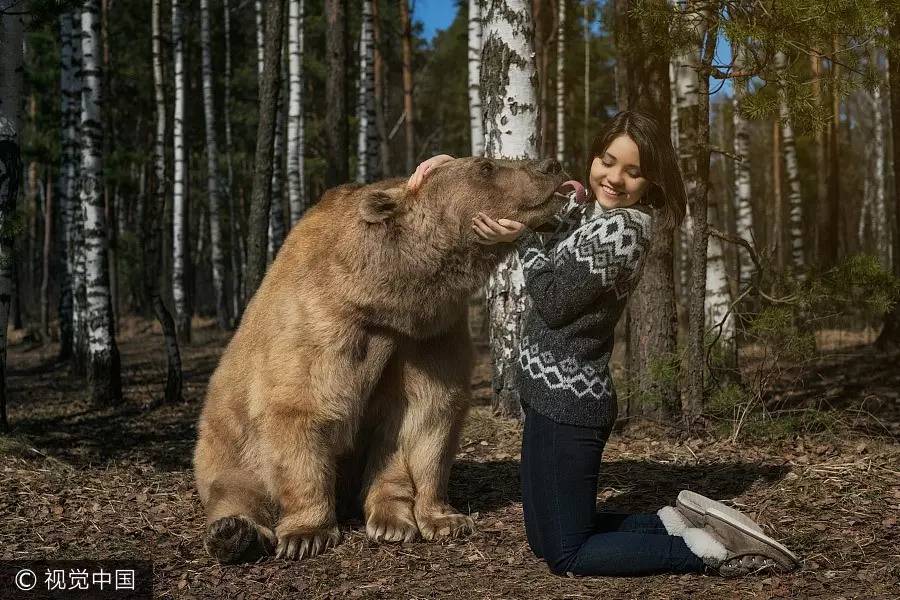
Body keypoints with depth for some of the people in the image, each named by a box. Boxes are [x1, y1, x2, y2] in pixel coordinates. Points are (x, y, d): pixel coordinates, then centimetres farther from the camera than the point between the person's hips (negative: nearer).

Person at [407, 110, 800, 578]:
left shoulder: (619, 229, -18)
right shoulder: (587, 211, 10)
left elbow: (553, 303, -15)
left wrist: (522, 239, -5)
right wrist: (452, 164, 13)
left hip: (566, 400, -10)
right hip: (562, 394, 10)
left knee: (566, 555, 1)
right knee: (545, 538, 20)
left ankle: (708, 549, 0)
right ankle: (681, 523, 16)